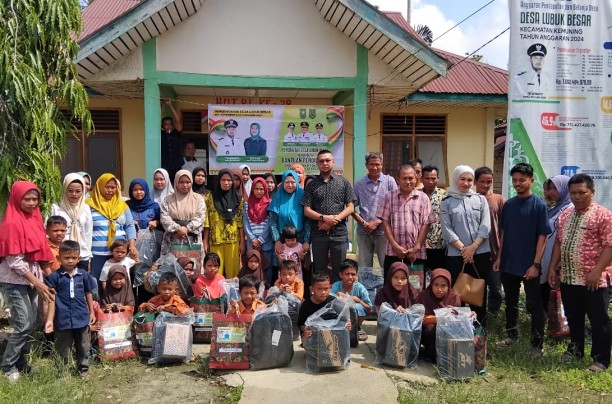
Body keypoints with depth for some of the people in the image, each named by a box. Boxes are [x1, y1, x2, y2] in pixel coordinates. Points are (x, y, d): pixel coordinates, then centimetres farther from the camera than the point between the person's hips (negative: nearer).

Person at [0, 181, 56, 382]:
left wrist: (39, 279, 11)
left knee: (32, 324, 10)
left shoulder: (34, 218, 7)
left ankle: (21, 363, 24)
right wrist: (38, 283, -18)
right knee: (23, 325, -7)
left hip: (31, 279, 7)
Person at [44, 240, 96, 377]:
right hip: (63, 320, -3)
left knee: (83, 347, 16)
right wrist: (50, 320, -10)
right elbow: (52, 299, -7)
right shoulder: (54, 276, -8)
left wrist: (92, 312, 13)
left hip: (82, 318, 3)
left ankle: (83, 370, 30)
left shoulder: (83, 275, 0)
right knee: (62, 349, 12)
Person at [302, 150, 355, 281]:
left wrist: (334, 220, -12)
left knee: (339, 270, 5)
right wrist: (324, 218, -14)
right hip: (318, 234, 1)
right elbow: (307, 211, 2)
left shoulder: (343, 182, 6)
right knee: (319, 271, 8)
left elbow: (350, 208, 1)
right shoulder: (312, 185, 7)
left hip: (339, 233, -1)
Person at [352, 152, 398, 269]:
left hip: (383, 231, -1)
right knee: (364, 268, 8)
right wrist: (363, 222, -6)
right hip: (364, 232, 2)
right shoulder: (359, 184, 6)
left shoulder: (389, 181, 2)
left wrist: (378, 222, -8)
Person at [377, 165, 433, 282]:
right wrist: (395, 246, -7)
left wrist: (416, 248, -8)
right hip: (393, 252, 0)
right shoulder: (389, 197, 6)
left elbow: (426, 224, 1)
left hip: (417, 254, 0)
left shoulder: (423, 198, 5)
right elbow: (385, 222, 2)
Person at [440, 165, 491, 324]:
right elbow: (446, 230, -4)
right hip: (456, 255, -1)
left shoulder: (480, 199, 7)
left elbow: (485, 226, -1)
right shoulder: (447, 202, 2)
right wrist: (463, 248, -12)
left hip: (481, 253, 2)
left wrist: (473, 247, -12)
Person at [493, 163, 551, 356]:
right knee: (510, 302, 16)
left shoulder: (539, 205, -9)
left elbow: (542, 237, -10)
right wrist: (499, 257, 7)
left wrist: (536, 264, -15)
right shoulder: (508, 205, 6)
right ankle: (512, 334, 32)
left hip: (528, 265, -5)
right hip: (508, 264, 5)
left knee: (534, 305, 5)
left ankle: (537, 343, 16)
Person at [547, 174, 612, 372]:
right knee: (573, 318, 19)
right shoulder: (564, 215, 11)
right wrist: (552, 268, 10)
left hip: (594, 281, -6)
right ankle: (575, 348, 35)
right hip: (568, 278, 6)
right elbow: (558, 243, 16)